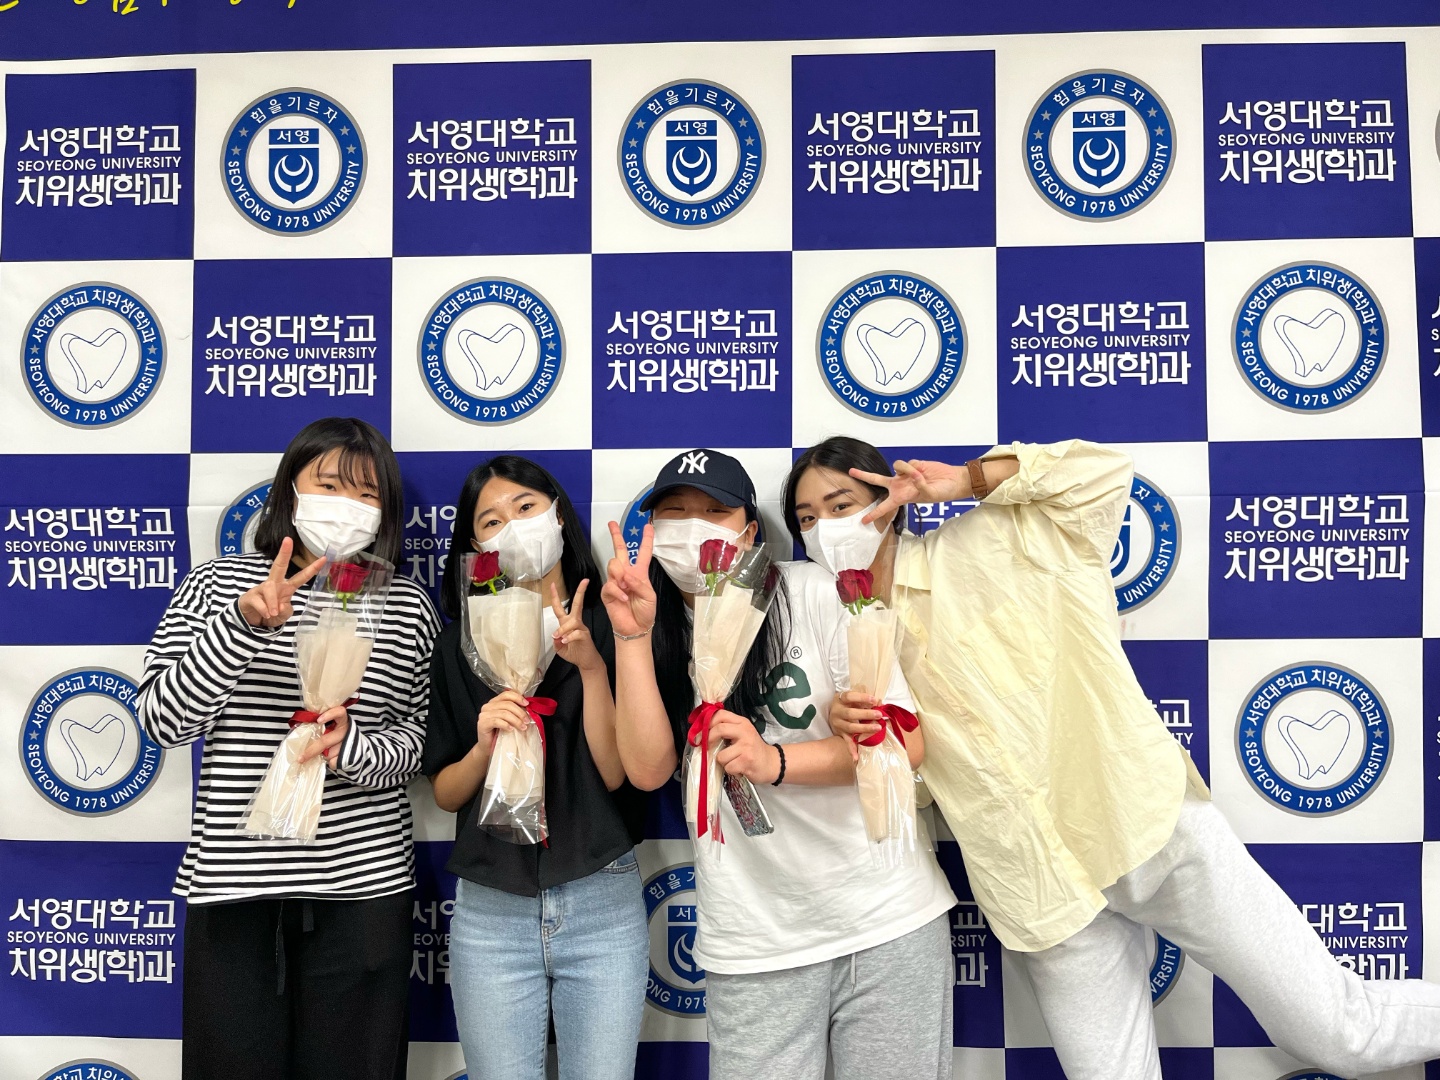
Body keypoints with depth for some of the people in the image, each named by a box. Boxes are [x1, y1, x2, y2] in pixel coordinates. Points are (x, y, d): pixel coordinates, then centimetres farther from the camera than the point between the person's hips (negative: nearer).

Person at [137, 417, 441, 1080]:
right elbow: (162, 720, -7)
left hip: (364, 887, 1)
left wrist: (350, 747, -17)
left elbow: (421, 740, 4)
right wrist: (244, 622, -20)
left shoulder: (408, 608, 6)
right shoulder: (217, 586, 3)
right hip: (232, 880, 0)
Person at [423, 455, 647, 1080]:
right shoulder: (459, 642, 3)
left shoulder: (608, 628, -2)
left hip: (603, 904, -1)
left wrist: (591, 667, -19)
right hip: (491, 911, 1)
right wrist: (485, 745, -15)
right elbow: (445, 793, 4)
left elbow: (616, 772, -8)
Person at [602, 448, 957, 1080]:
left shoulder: (813, 594, -7)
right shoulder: (662, 636, 3)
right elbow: (648, 768, -11)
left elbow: (905, 740, -10)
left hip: (888, 917, -1)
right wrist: (632, 634, -19)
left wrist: (776, 762, -24)